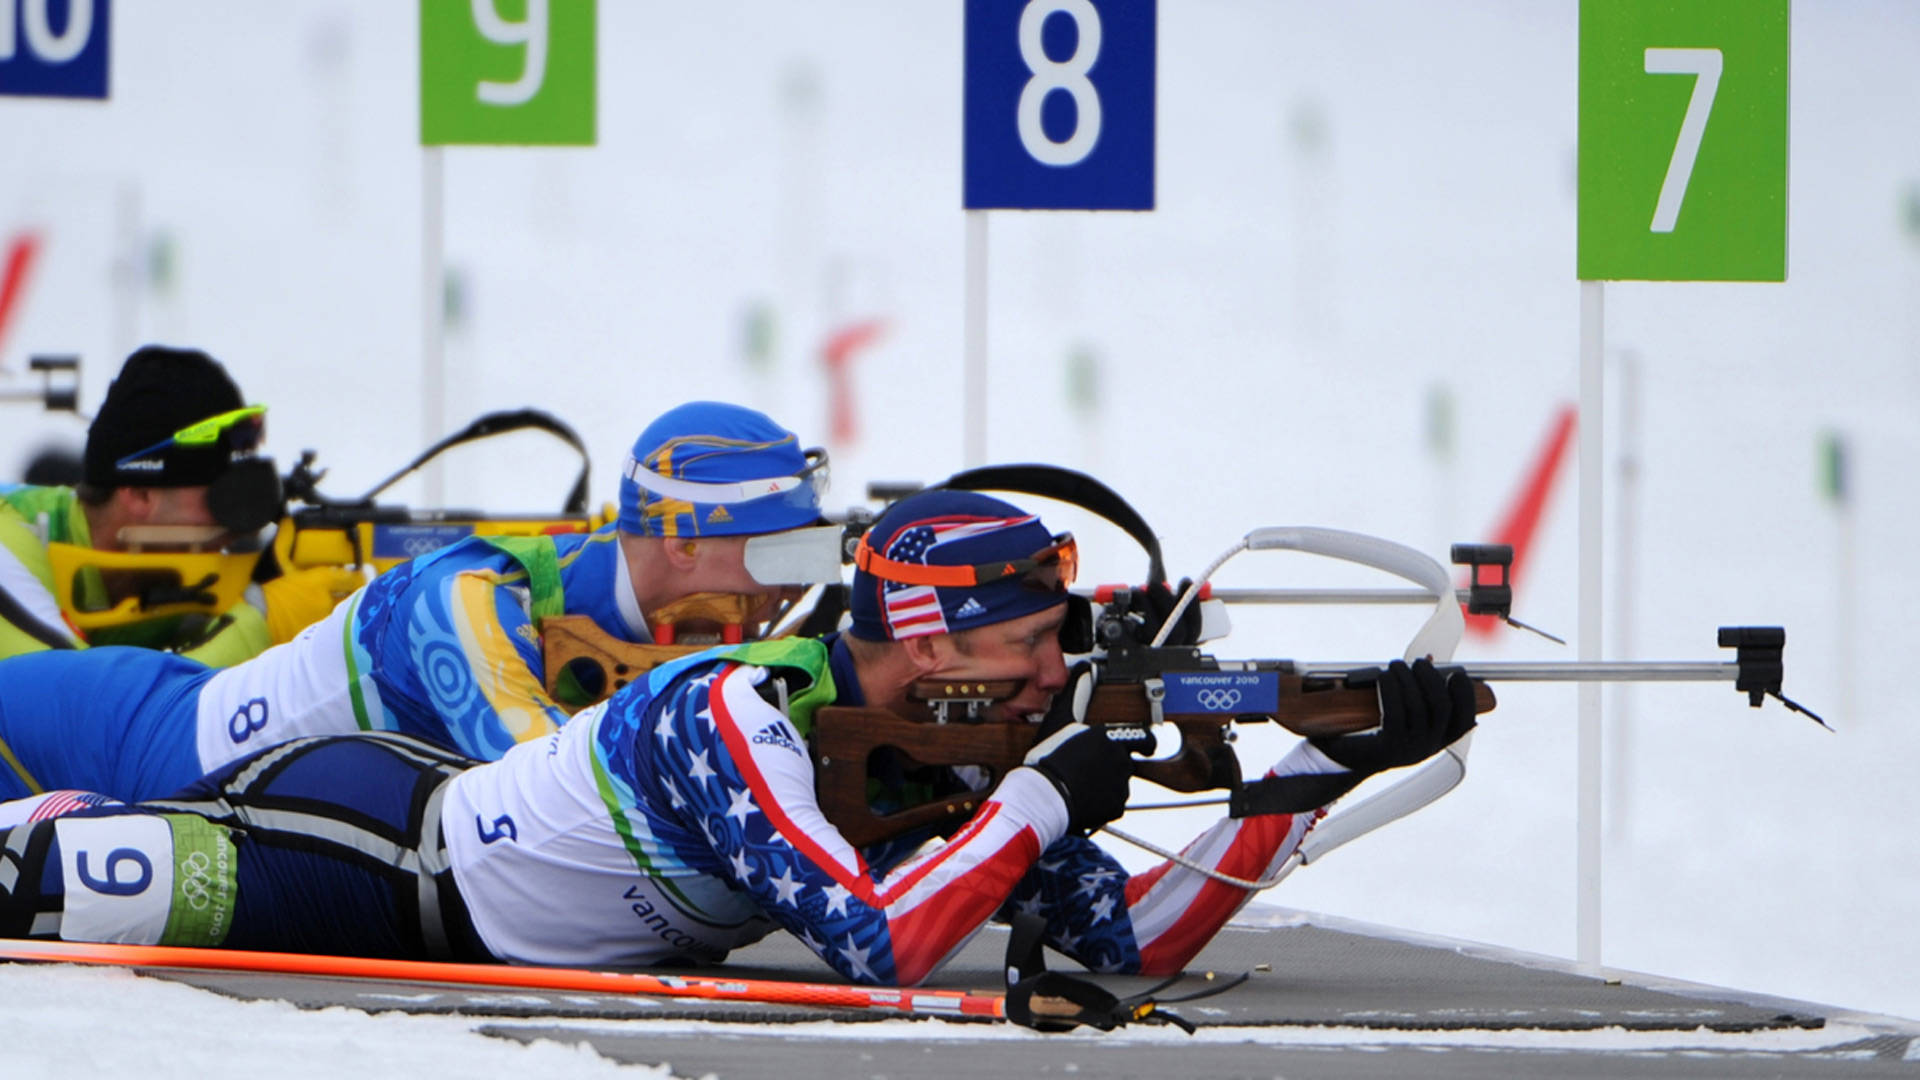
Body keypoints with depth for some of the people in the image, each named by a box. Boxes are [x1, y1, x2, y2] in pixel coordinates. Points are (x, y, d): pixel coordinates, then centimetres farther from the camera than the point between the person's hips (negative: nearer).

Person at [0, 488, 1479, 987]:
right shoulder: (736, 716, -31)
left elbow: (1128, 943, -7)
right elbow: (877, 950, -41)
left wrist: (1322, 772, -16)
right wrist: (1044, 800, -32)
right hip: (377, 825, -7)